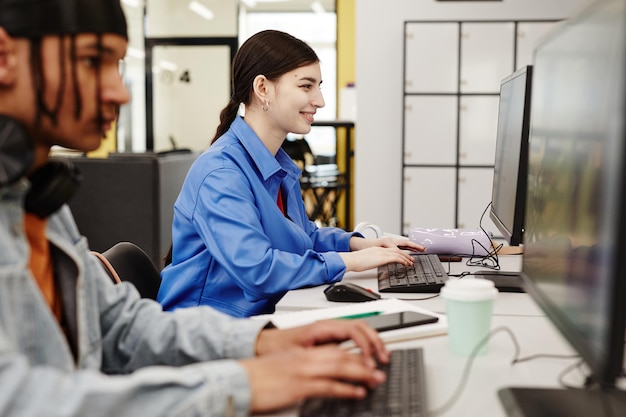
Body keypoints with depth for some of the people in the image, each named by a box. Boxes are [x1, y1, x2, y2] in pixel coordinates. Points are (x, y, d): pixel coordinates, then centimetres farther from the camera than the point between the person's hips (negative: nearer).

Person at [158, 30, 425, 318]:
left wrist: (357, 243, 7)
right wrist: (349, 261, -20)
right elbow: (255, 269, -29)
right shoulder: (220, 172, -19)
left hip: (261, 317, 8)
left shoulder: (280, 164, 10)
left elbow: (303, 234, 25)